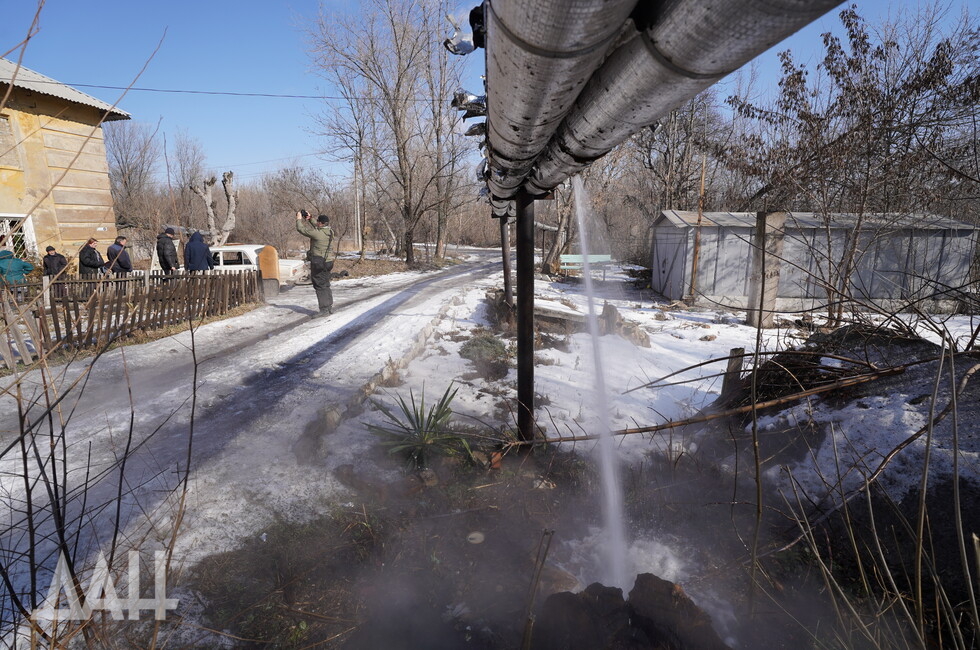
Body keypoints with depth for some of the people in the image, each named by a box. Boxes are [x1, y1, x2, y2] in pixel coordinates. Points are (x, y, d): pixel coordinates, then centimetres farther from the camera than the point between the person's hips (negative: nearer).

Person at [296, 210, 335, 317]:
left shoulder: (317, 233, -19)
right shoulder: (330, 232, 4)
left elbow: (301, 229, -8)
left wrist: (299, 219, 8)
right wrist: (308, 219, 25)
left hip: (318, 263, -8)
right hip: (328, 262, 8)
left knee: (320, 287, -2)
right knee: (326, 285, 18)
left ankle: (324, 310, -1)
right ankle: (330, 307, 24)